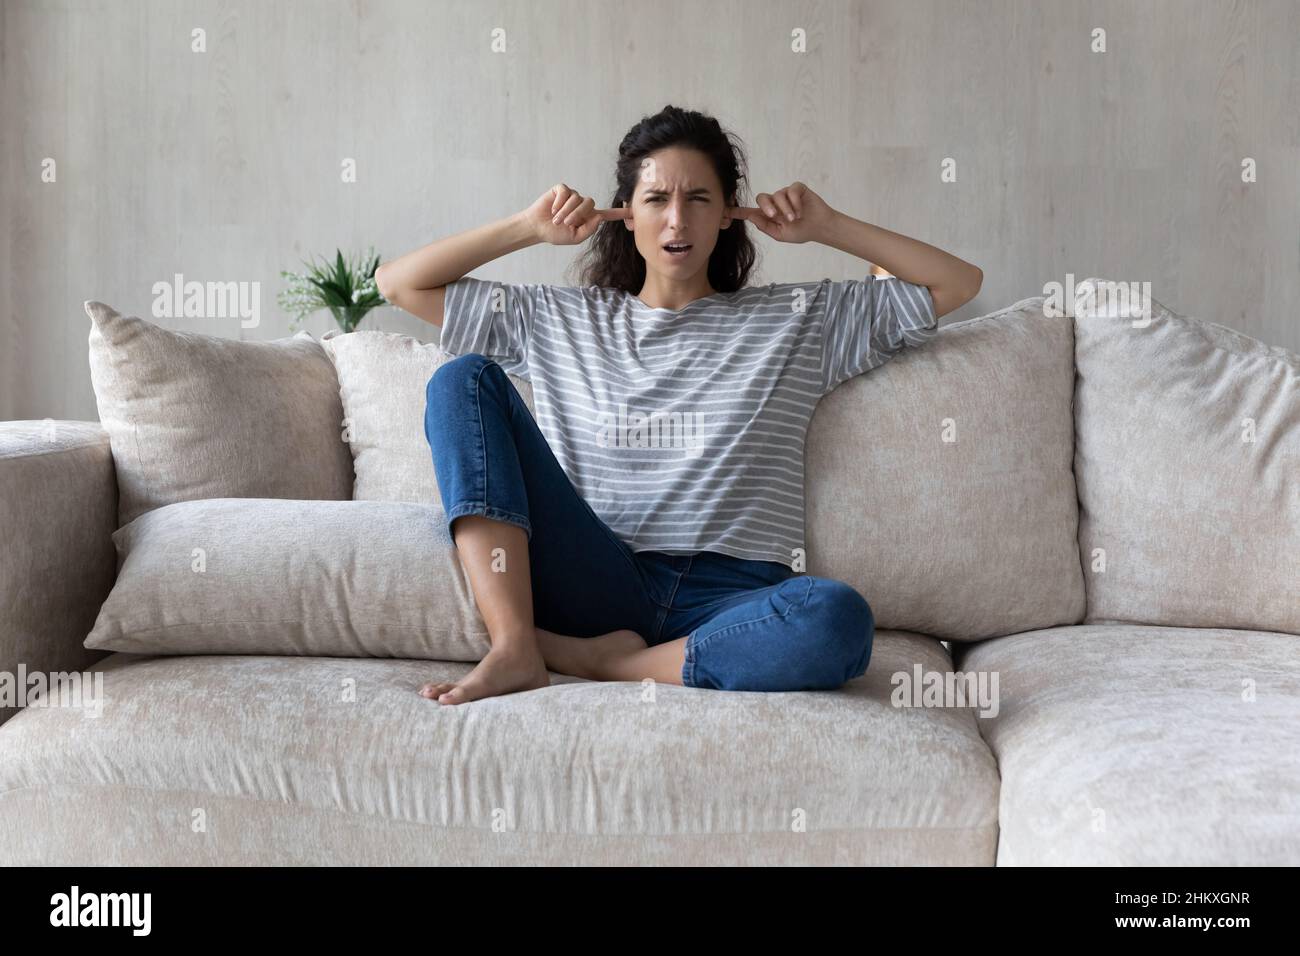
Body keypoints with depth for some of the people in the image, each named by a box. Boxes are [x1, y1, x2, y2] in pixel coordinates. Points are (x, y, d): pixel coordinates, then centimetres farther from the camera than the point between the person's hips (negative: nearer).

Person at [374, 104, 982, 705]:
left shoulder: (799, 319, 17)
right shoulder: (557, 320, 19)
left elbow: (958, 284, 18)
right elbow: (399, 283, 20)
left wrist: (827, 227, 12)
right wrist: (529, 227, 12)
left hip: (728, 596, -1)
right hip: (595, 583, 1)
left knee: (838, 619, -38)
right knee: (464, 378, -13)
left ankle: (595, 659, -17)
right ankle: (513, 648, -23)